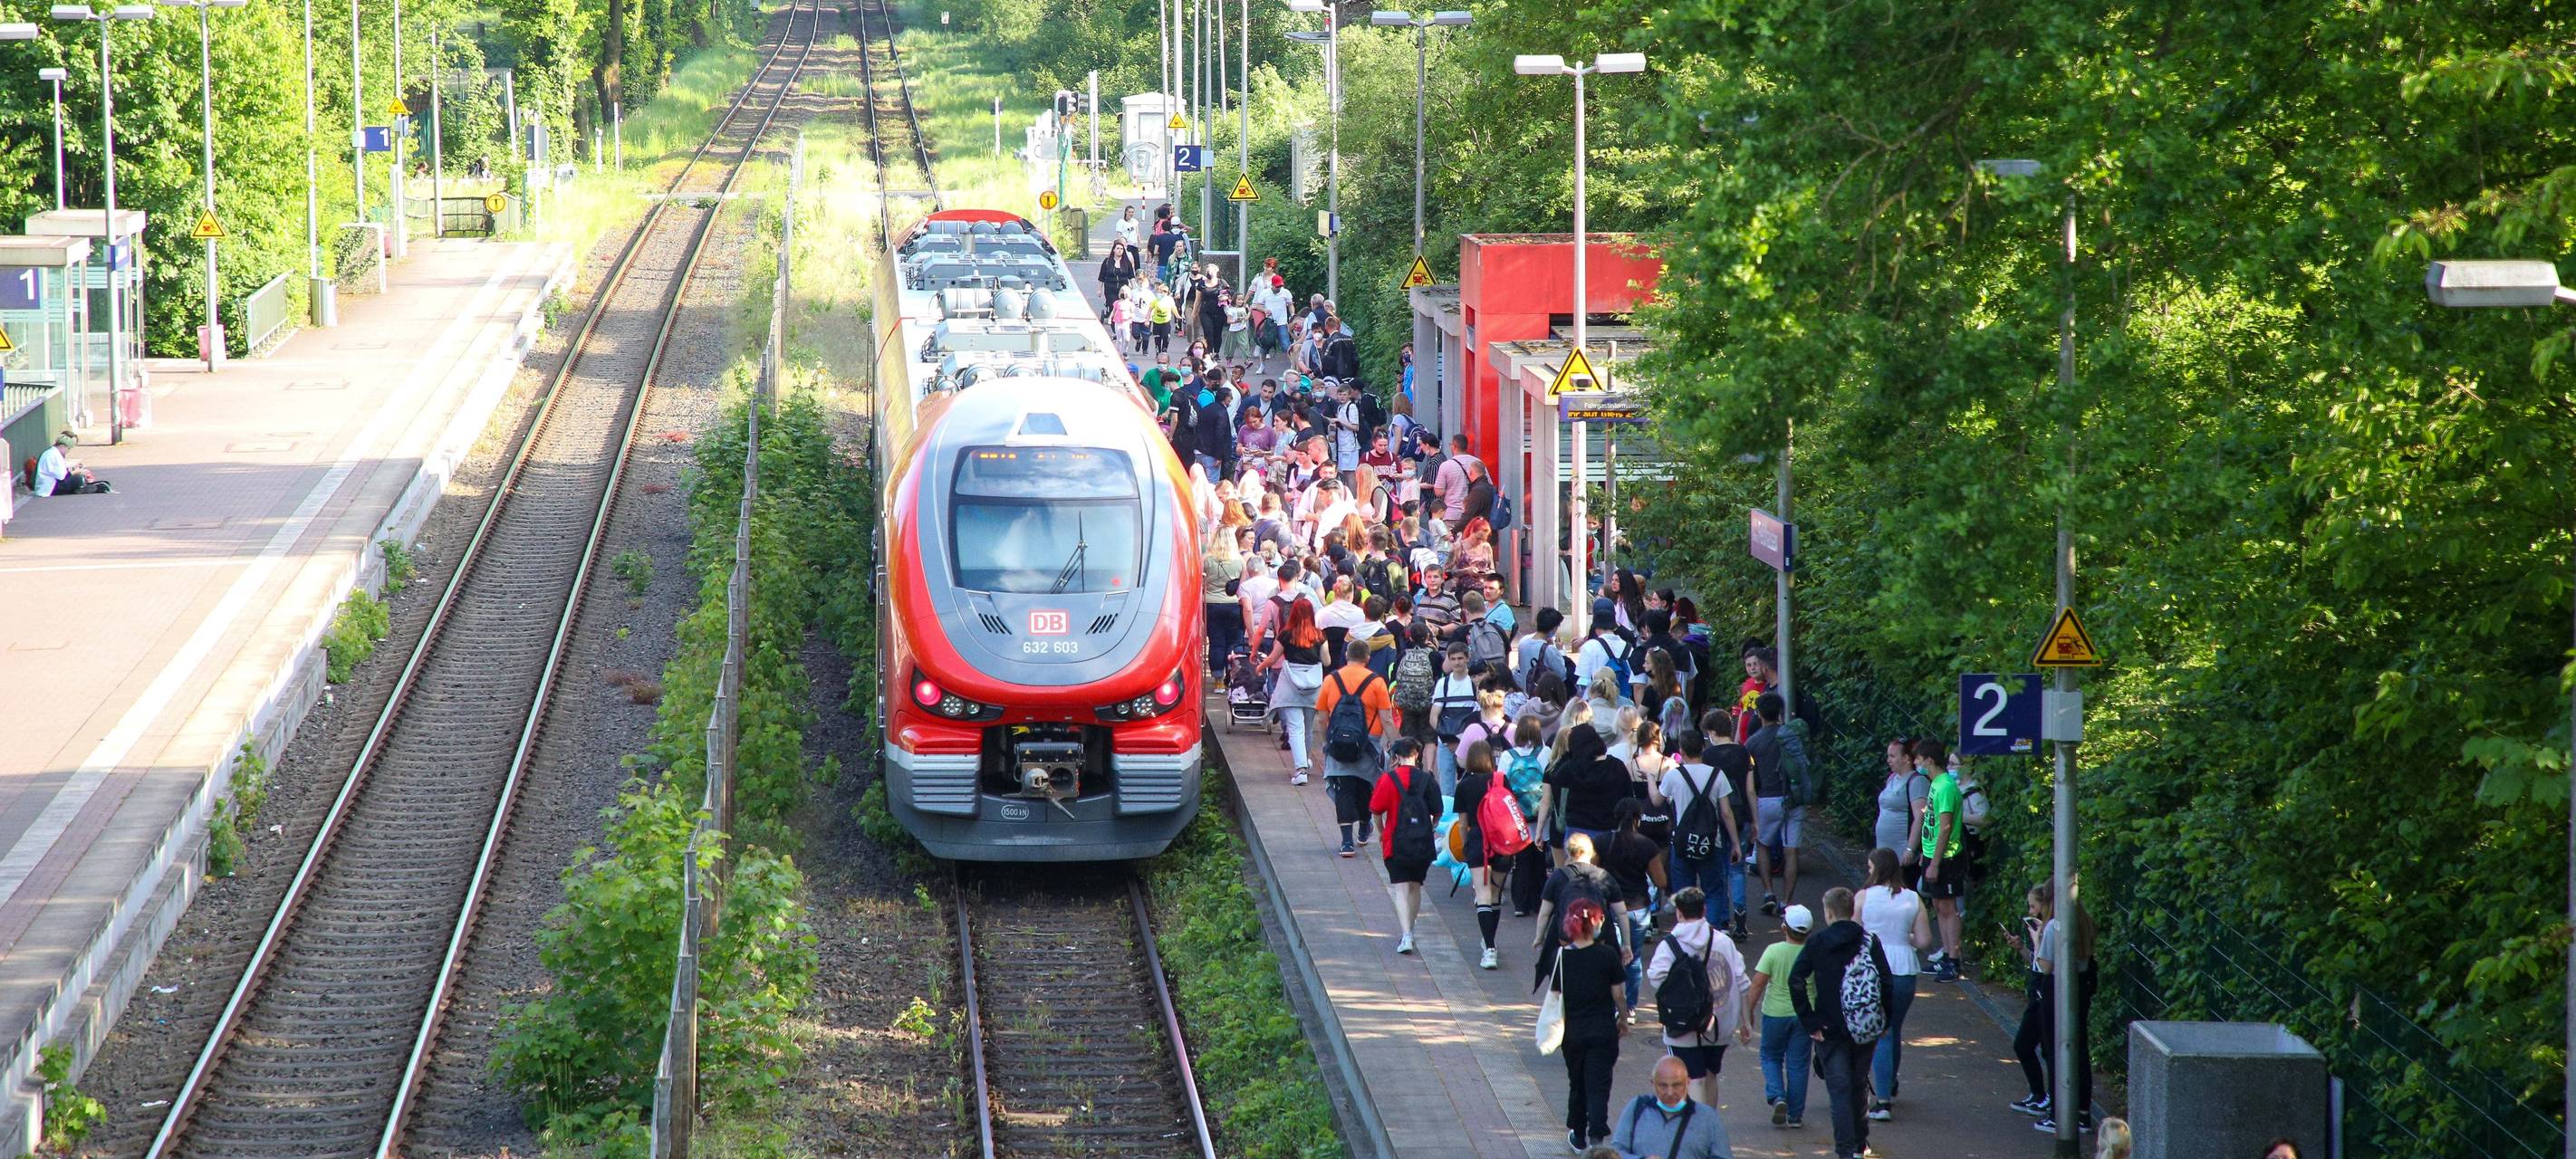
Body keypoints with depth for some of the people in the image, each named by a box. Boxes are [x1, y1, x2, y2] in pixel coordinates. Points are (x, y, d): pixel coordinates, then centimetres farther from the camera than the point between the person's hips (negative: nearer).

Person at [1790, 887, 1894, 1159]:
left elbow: (1796, 980, -14)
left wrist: (1810, 1021, -10)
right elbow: (1885, 982, -7)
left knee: (1839, 1088, -1)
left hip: (1830, 1029, -2)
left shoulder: (1817, 942, -5)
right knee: (1859, 1086, 18)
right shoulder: (1869, 942, -2)